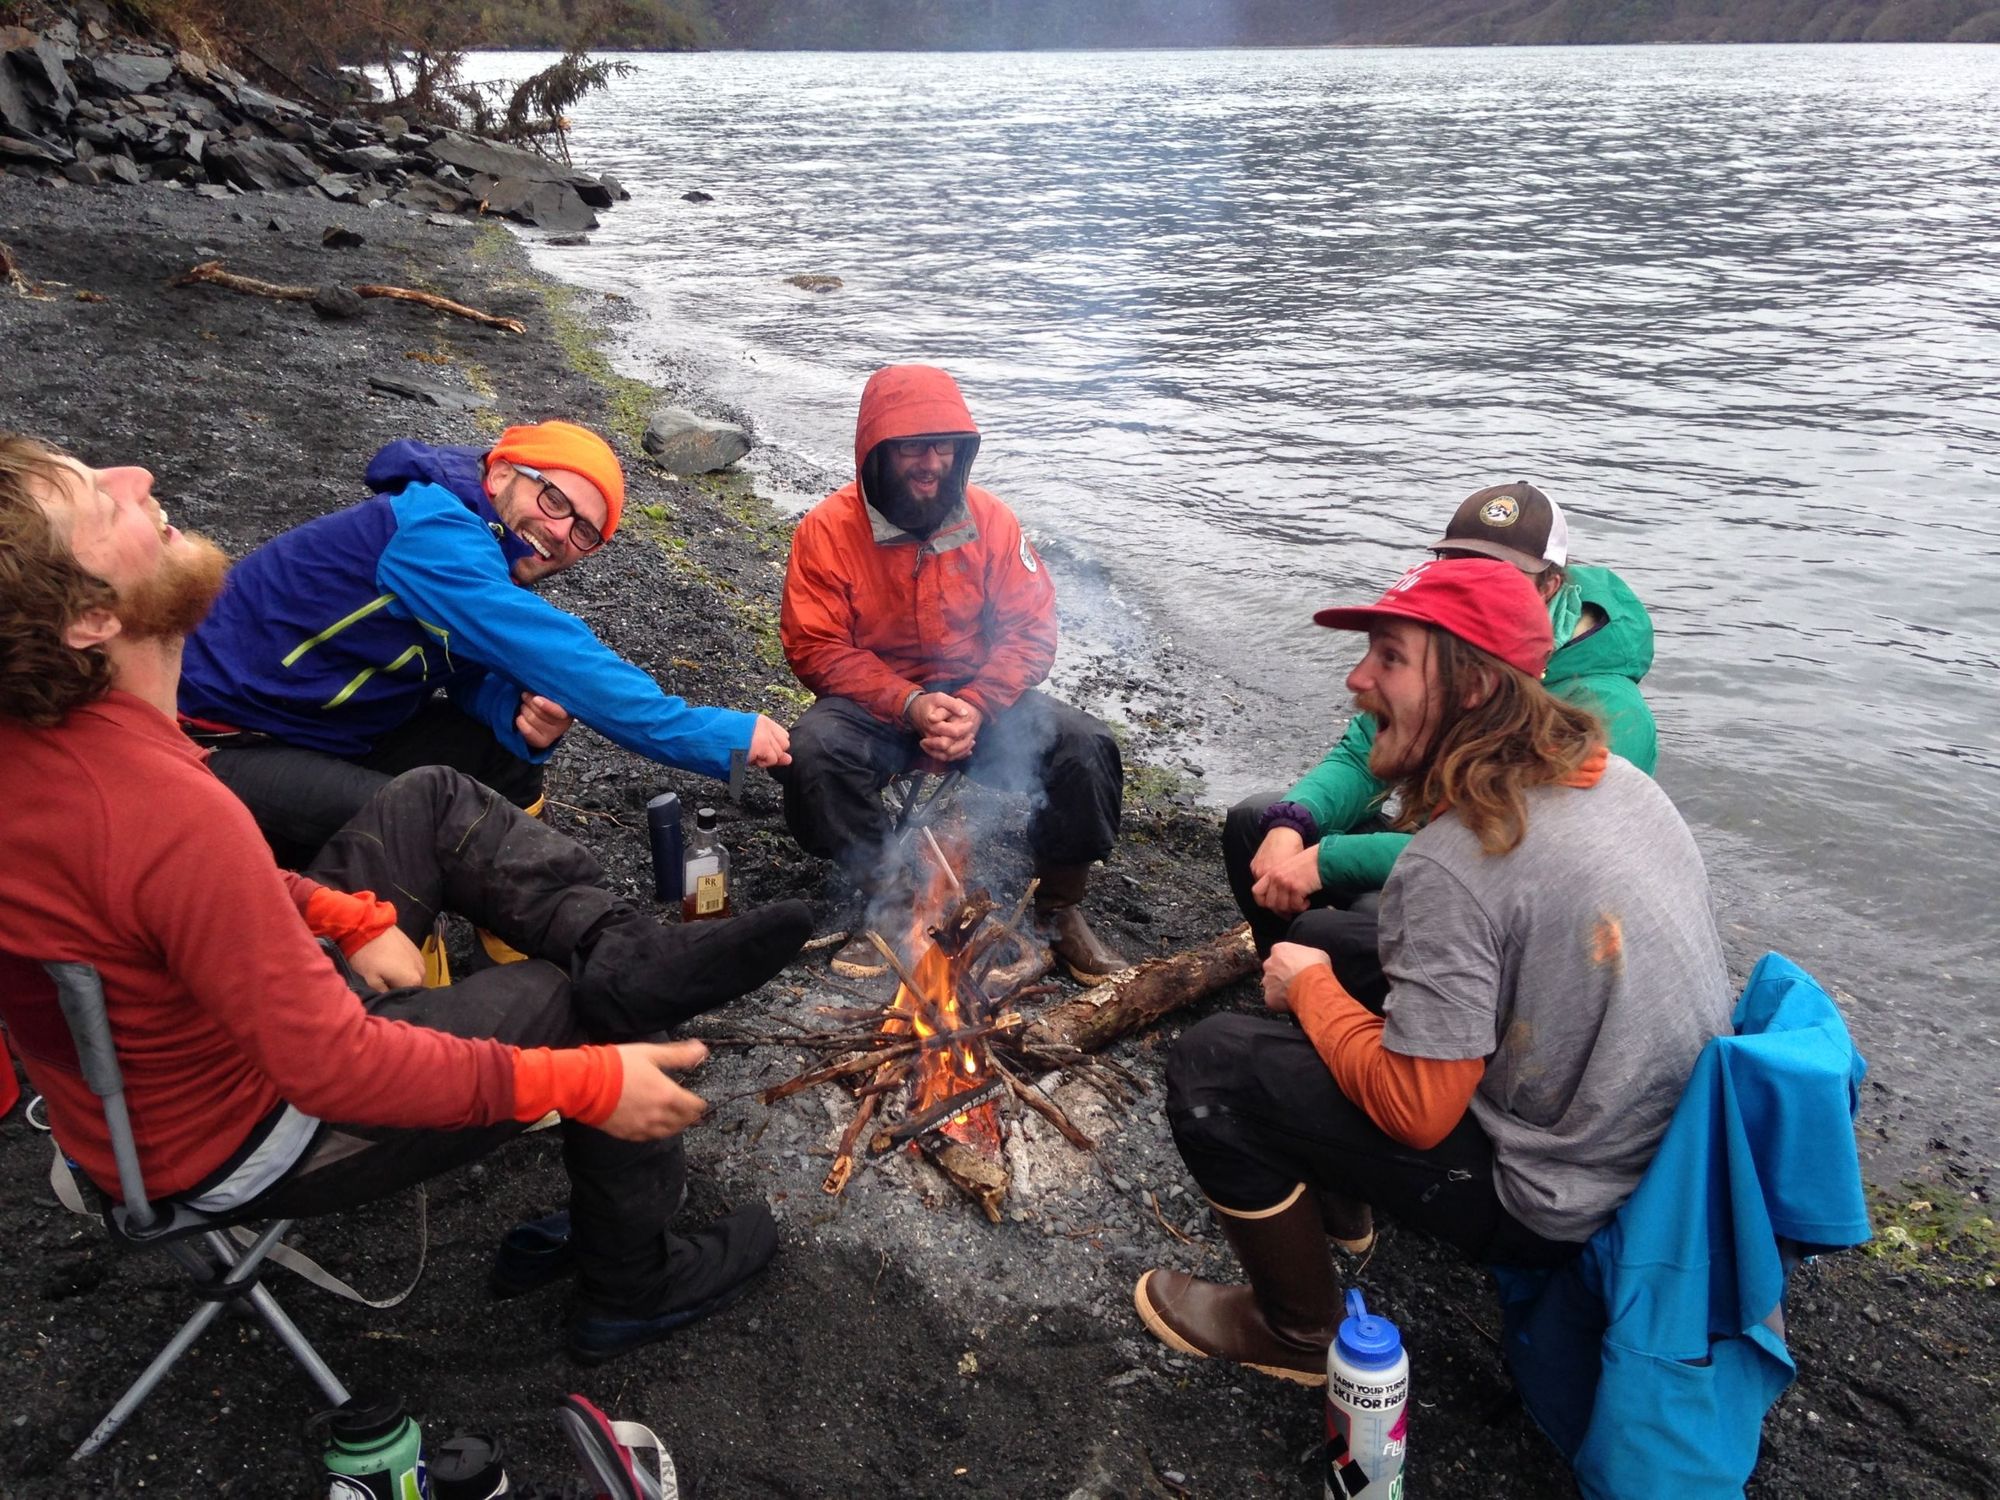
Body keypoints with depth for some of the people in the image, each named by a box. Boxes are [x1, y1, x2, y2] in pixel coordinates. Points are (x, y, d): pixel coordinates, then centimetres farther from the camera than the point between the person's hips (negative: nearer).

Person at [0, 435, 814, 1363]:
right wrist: (584, 1083, -25)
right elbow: (333, 1069, -33)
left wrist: (351, 917, -1)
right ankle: (633, 1291, 20)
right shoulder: (171, 819, -40)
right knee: (598, 1008, -1)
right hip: (238, 1146, -8)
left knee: (432, 802, 7)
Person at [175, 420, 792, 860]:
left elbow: (481, 681, 1)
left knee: (507, 758, -2)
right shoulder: (429, 531, -28)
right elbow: (559, 660, -33)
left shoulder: (490, 567, 0)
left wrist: (524, 723, -25)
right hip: (221, 742, -9)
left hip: (330, 727, 9)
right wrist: (721, 738, -32)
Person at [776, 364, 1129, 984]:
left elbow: (1031, 630, -6)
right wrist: (909, 705, -25)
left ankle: (1059, 909, -1)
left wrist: (974, 708, -22)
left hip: (978, 699, 2)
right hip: (875, 703, -1)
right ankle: (886, 903, -11)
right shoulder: (828, 529, -10)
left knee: (1085, 746, -22)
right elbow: (816, 648, -13)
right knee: (813, 750, -34)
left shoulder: (989, 520, -4)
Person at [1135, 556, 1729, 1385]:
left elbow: (1415, 1113, -25)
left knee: (1210, 1065, -7)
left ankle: (1297, 1332, 13)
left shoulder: (1453, 864, -29)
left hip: (1559, 1202, -9)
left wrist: (1310, 987, -8)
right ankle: (1336, 1198, 35)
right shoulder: (1615, 776, -3)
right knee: (1323, 939, 18)